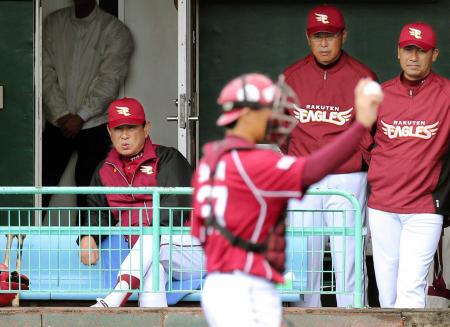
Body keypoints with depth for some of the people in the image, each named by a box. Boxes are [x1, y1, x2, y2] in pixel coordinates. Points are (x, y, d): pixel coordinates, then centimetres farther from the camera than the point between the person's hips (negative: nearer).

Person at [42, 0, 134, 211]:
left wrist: (80, 117, -16)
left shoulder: (114, 31, -5)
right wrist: (62, 114, -10)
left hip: (94, 124, -2)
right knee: (42, 185, -3)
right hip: (58, 123, 2)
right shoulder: (53, 23, 5)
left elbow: (110, 80, -12)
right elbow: (46, 73, 0)